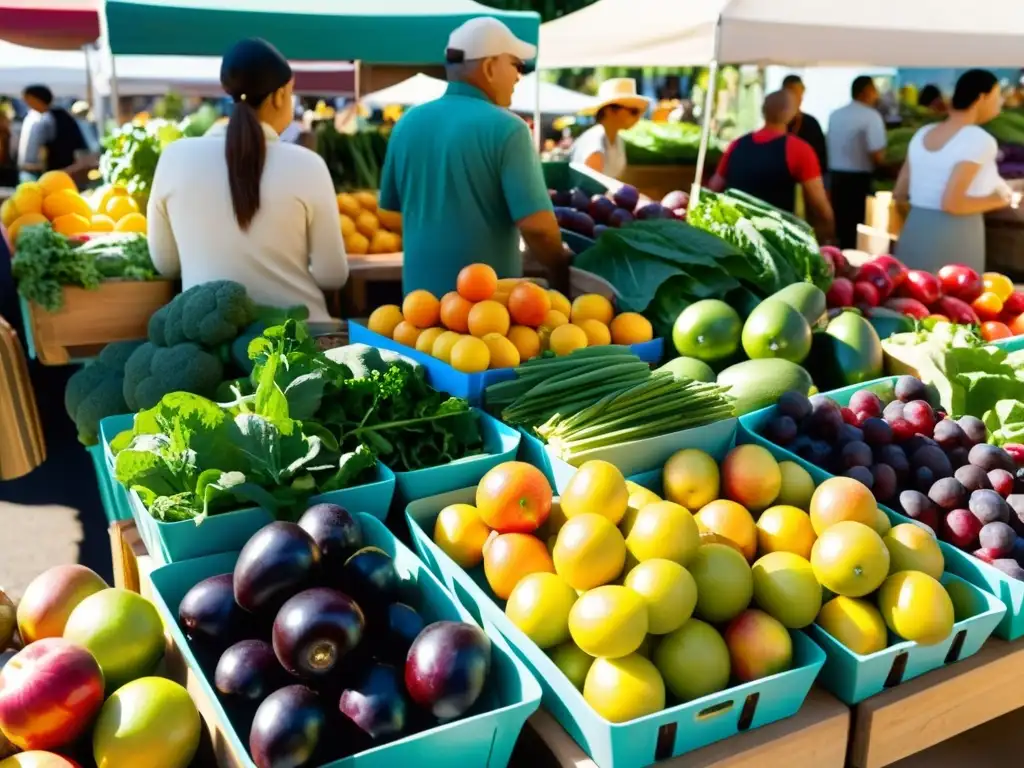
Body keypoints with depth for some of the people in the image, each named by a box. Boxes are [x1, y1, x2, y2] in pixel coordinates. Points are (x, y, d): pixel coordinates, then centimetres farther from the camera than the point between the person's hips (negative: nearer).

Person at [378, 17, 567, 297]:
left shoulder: (407, 123, 4)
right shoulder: (505, 128, -14)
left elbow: (391, 207, 14)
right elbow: (537, 225, -19)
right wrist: (561, 272, -2)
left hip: (420, 291, 5)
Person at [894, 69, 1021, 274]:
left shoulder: (922, 134, 9)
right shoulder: (979, 140, -12)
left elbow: (899, 193, 12)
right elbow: (951, 204, -19)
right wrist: (998, 200, -6)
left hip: (913, 232, 7)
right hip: (953, 238, -7)